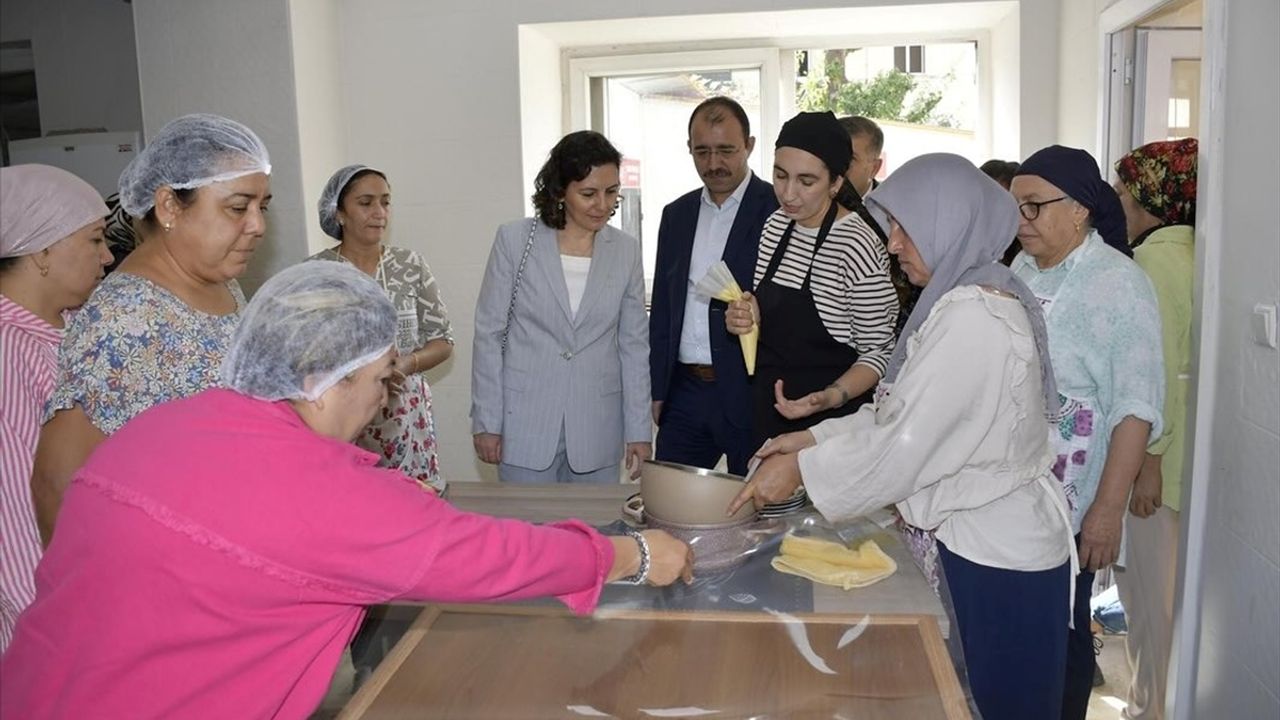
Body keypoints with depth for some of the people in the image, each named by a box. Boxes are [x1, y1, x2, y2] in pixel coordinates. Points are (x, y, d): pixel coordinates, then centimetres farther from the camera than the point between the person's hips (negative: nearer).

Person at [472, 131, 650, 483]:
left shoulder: (626, 250, 4)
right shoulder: (514, 240, -3)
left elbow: (634, 345, 7)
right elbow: (489, 335, 0)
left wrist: (639, 430, 4)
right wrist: (486, 421, -3)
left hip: (597, 433, 2)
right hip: (526, 427, -2)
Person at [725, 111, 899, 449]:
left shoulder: (857, 245, -18)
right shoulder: (776, 225, 4)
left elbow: (880, 352, -13)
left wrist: (832, 396, -29)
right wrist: (747, 318, -5)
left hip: (831, 421, -6)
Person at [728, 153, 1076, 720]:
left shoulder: (971, 320, -22)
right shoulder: (970, 300, 9)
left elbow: (906, 442, -23)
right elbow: (899, 411, 9)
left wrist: (802, 469, -13)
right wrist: (814, 438, 3)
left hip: (994, 557, -9)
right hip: (985, 541, 9)